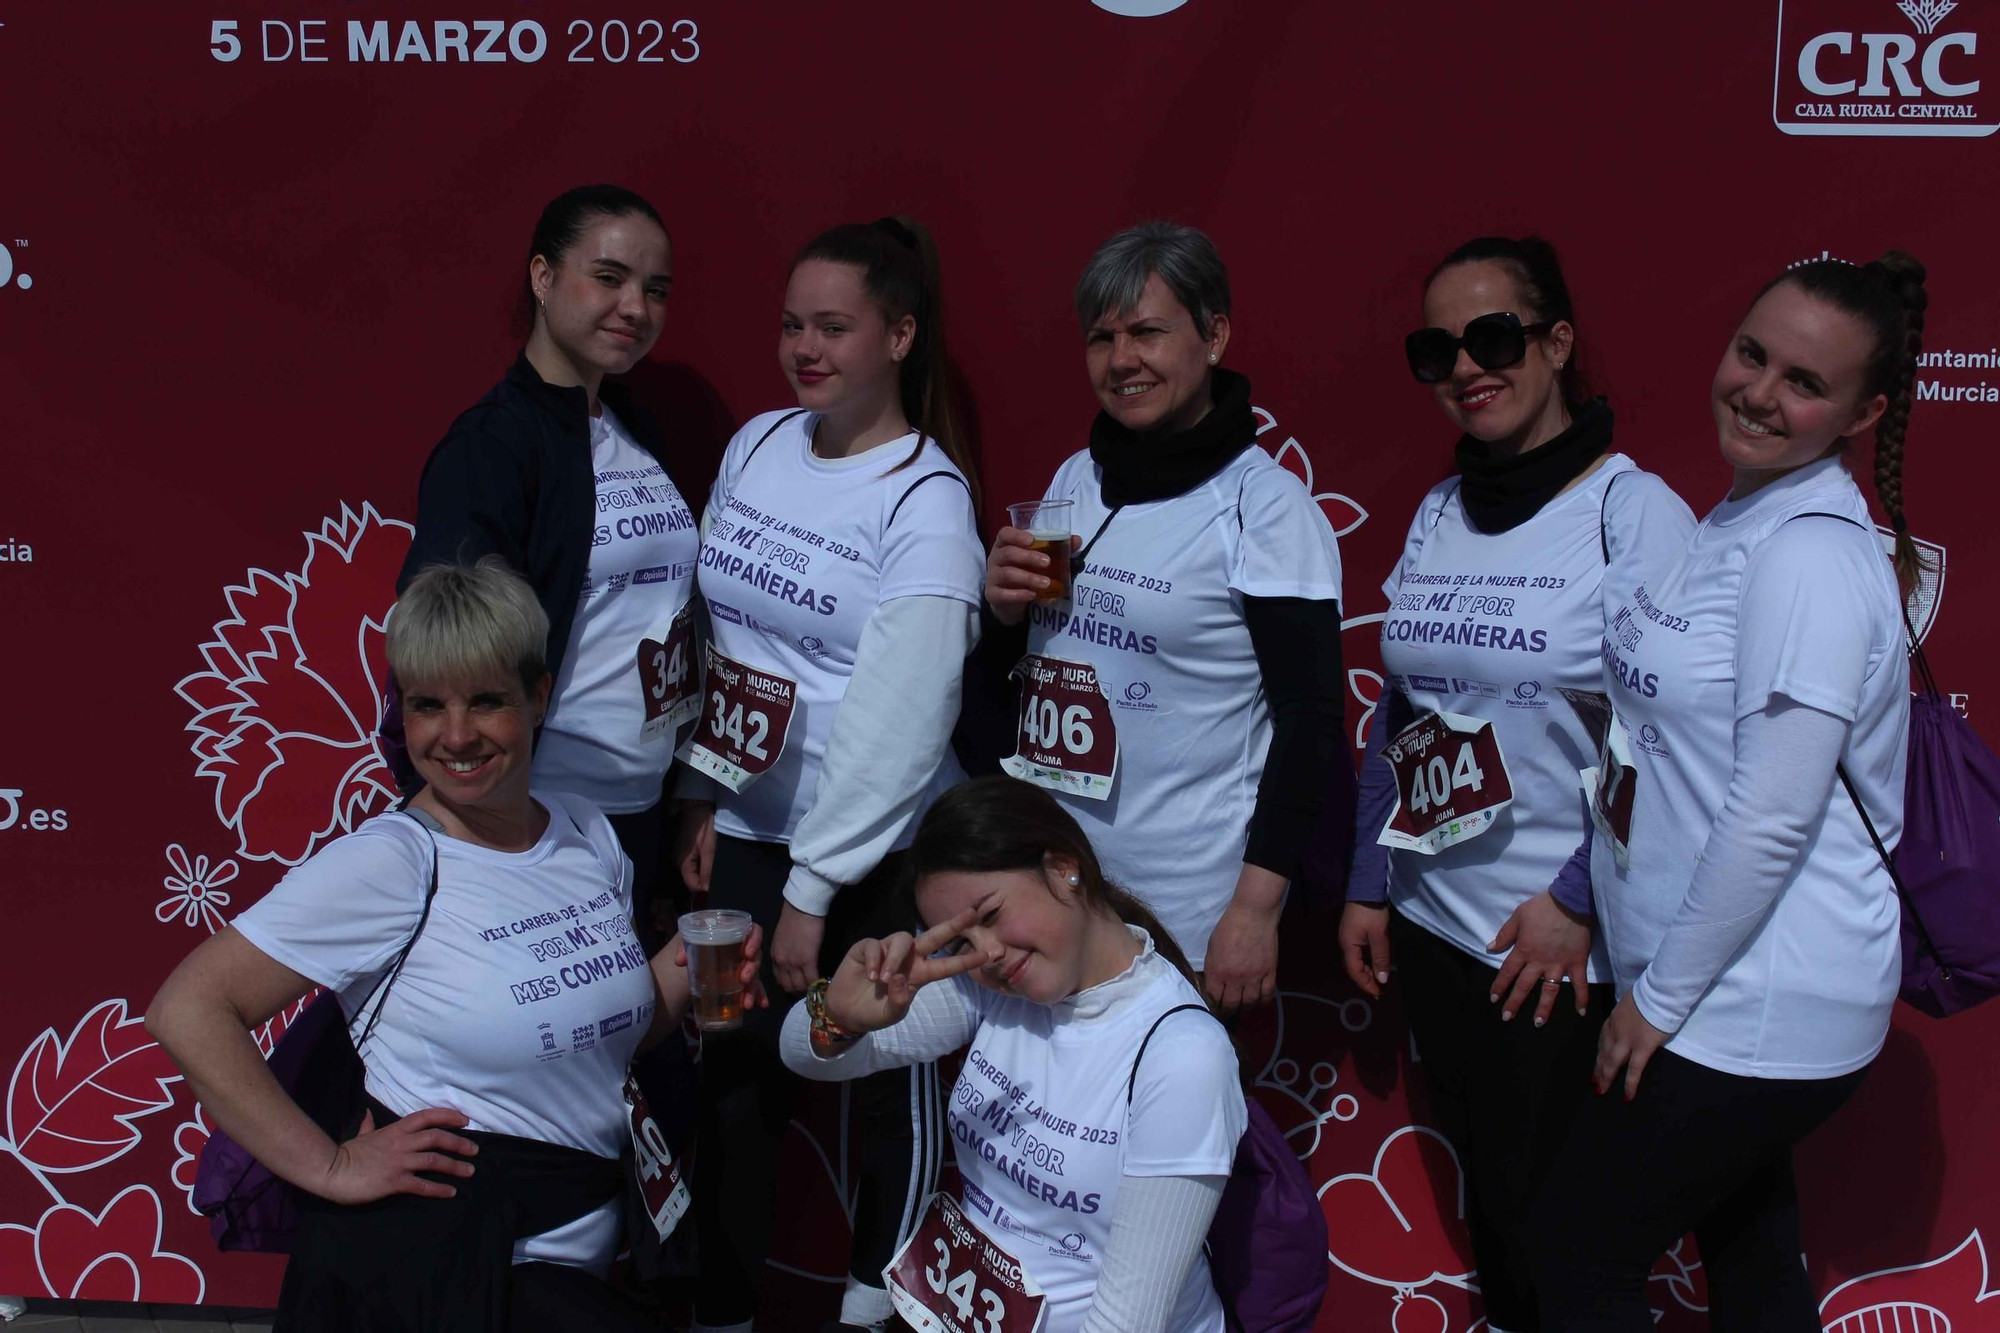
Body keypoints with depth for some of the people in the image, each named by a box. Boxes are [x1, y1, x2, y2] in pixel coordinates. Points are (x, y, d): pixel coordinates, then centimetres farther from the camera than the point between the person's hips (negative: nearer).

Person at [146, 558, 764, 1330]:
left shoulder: (587, 832, 6)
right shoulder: (389, 862, -12)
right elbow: (189, 1011, -17)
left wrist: (693, 971, -1)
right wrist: (329, 1167, -16)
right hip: (436, 1261, -7)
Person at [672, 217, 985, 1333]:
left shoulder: (929, 500, -15)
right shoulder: (755, 447, 3)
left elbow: (899, 714, -19)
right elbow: (712, 633, 10)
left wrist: (814, 888, -18)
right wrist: (701, 794, 8)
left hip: (878, 858, -5)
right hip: (744, 831, 5)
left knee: (892, 1090, 8)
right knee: (735, 1082, 11)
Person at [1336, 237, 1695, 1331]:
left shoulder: (1634, 511, -11)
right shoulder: (1437, 514, 8)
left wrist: (1576, 902, -16)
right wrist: (1367, 886, 12)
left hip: (1565, 950, -6)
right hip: (1432, 924, 6)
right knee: (1479, 1188, 16)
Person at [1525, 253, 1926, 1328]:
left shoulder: (1811, 554, -21)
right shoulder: (1743, 522, 9)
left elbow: (1774, 815, -23)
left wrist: (1661, 996, -16)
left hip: (1759, 1009, -9)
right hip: (1743, 997, 9)